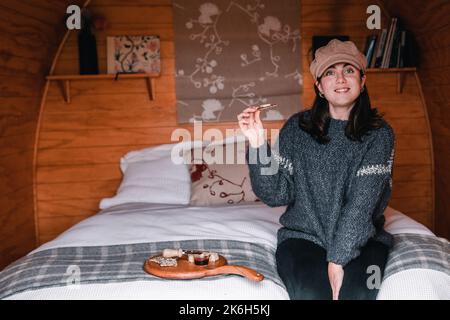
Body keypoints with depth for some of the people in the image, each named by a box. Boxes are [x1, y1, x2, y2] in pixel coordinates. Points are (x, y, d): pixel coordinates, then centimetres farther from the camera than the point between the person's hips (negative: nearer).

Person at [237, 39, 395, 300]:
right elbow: (276, 195, -4)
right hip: (303, 236, 0)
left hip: (361, 237, 0)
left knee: (354, 292, -29)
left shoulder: (379, 134, -3)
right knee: (313, 293, -28)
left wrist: (337, 259, -22)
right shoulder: (297, 128, 0)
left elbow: (362, 201, -13)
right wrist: (258, 145, -18)